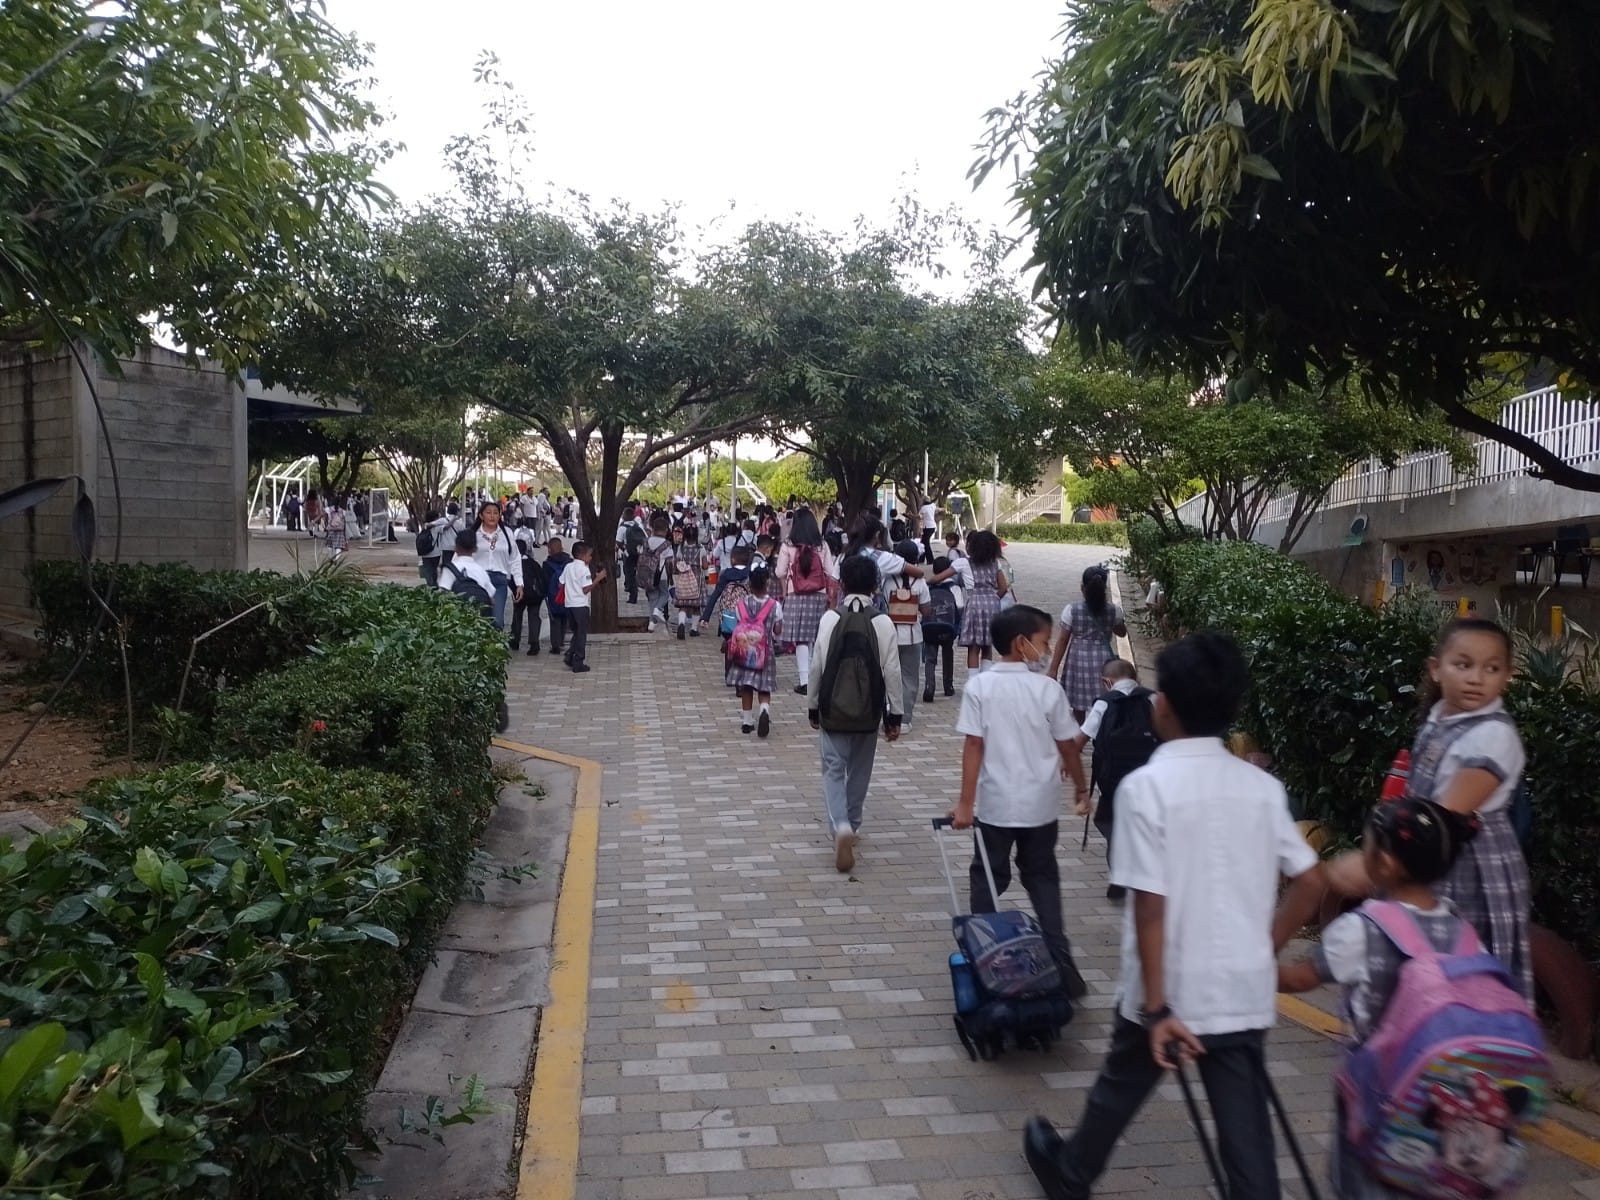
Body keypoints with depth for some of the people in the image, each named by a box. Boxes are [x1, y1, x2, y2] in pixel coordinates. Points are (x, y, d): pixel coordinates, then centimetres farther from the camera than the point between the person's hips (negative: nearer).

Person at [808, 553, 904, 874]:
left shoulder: (830, 619, -8)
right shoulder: (883, 623, -8)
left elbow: (817, 666, -5)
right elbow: (892, 672, -6)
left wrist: (813, 705, 7)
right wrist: (894, 715, 3)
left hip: (833, 709, -1)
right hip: (869, 711, 1)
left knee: (833, 769, 4)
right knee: (860, 770, 18)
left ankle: (842, 826, -18)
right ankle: (852, 825, 32)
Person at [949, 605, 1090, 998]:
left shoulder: (980, 687, -8)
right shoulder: (1048, 689, -8)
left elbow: (973, 747, -11)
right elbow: (1067, 746, 0)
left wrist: (965, 803, -8)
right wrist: (1081, 788, 15)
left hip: (994, 804, 0)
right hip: (1040, 805, 1)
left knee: (987, 880, 13)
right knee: (1042, 879, 15)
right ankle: (1060, 963, 11)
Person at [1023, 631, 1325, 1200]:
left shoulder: (1146, 786, -17)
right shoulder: (1262, 786, -1)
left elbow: (1151, 906, -18)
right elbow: (1310, 881, 3)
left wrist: (1157, 1007, -14)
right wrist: (1265, 950, 12)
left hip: (1173, 991, -3)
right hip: (1246, 991, 3)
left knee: (1119, 1089, 20)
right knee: (1245, 1122, 10)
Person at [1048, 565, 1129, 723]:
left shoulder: (1071, 610, -12)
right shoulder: (1114, 610, -7)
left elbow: (1063, 640, -7)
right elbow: (1122, 633, 12)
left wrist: (1054, 668, -1)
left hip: (1079, 660, -1)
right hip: (1103, 661, 1)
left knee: (1078, 707, 13)